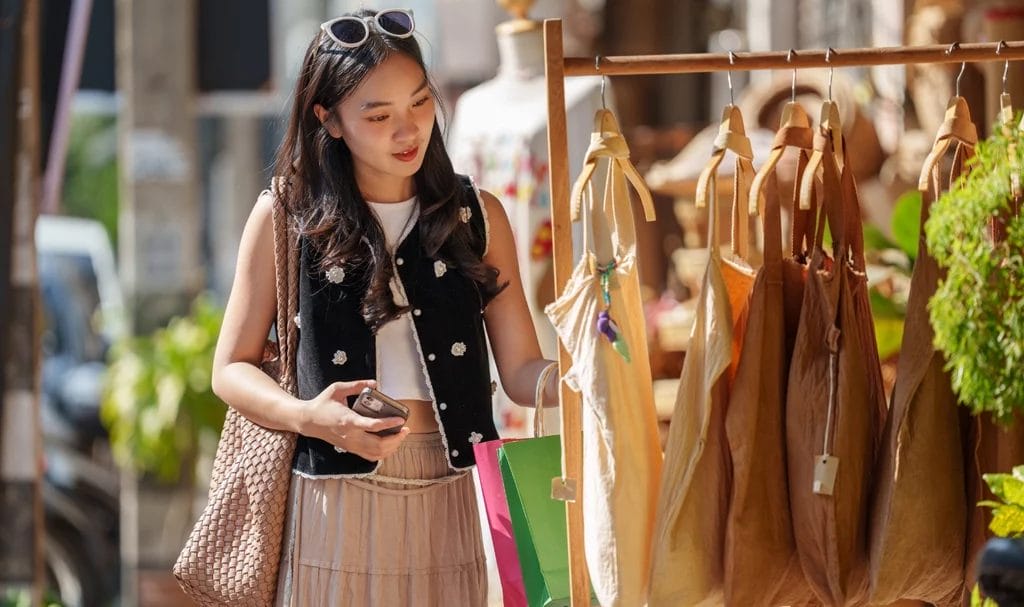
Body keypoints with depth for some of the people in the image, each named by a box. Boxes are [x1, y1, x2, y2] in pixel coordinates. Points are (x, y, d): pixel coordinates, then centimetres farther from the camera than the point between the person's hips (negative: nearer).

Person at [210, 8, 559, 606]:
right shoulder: (286, 215, 0)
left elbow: (521, 370, 3)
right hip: (336, 505, -1)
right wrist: (306, 415, -15)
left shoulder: (477, 215, 5)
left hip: (453, 505, 1)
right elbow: (232, 369, 4)